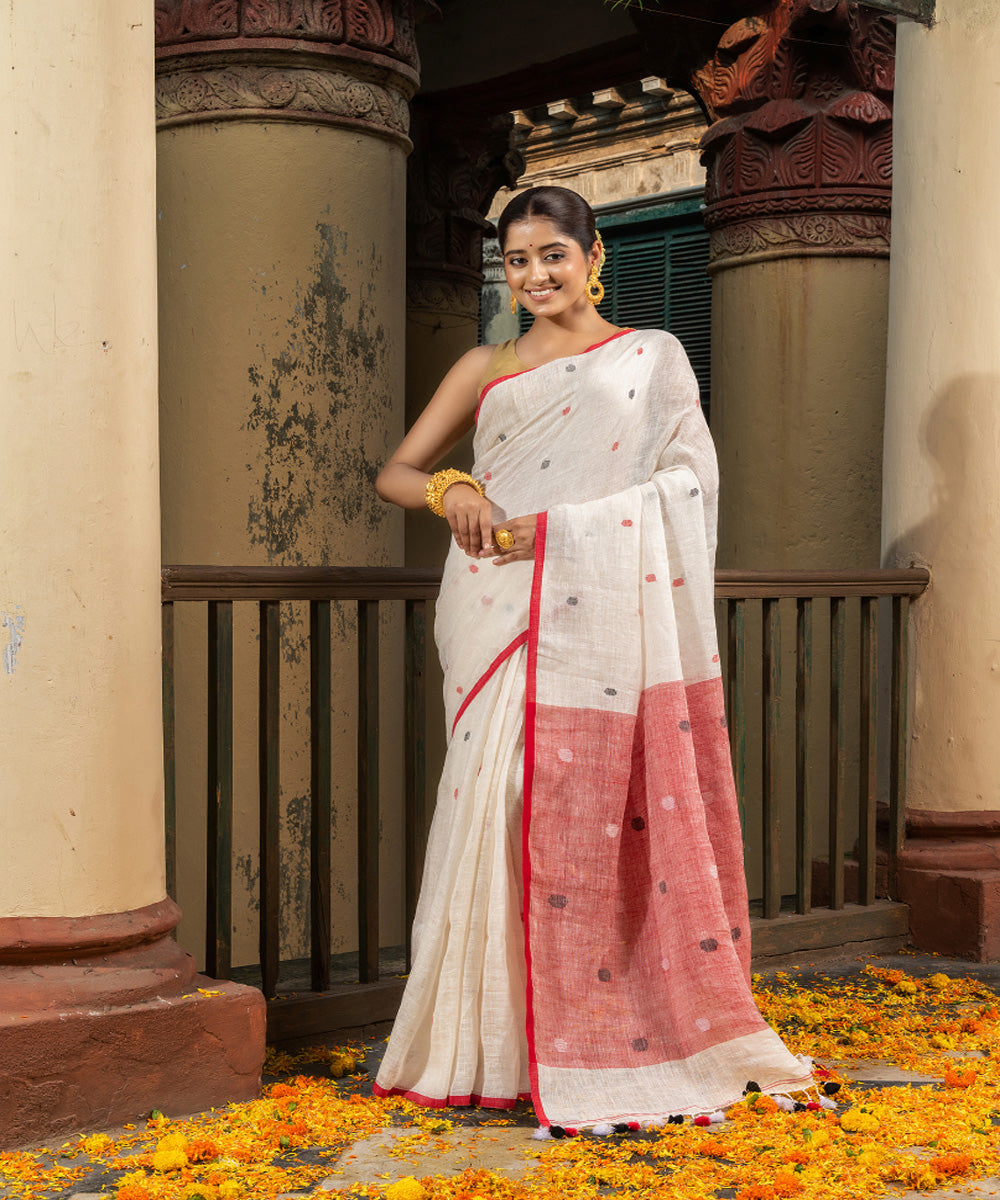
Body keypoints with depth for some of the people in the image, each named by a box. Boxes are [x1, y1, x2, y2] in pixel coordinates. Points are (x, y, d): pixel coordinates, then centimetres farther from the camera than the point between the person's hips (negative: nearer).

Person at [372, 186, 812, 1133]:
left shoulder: (652, 358, 10)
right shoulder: (484, 370, 18)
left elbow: (680, 486, -1)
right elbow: (396, 472, 17)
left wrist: (548, 527, -10)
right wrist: (449, 490, -7)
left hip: (604, 619, -2)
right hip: (501, 618, 3)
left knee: (604, 817, -5)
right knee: (500, 808, -1)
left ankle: (612, 1045, 6)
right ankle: (505, 1046, 7)